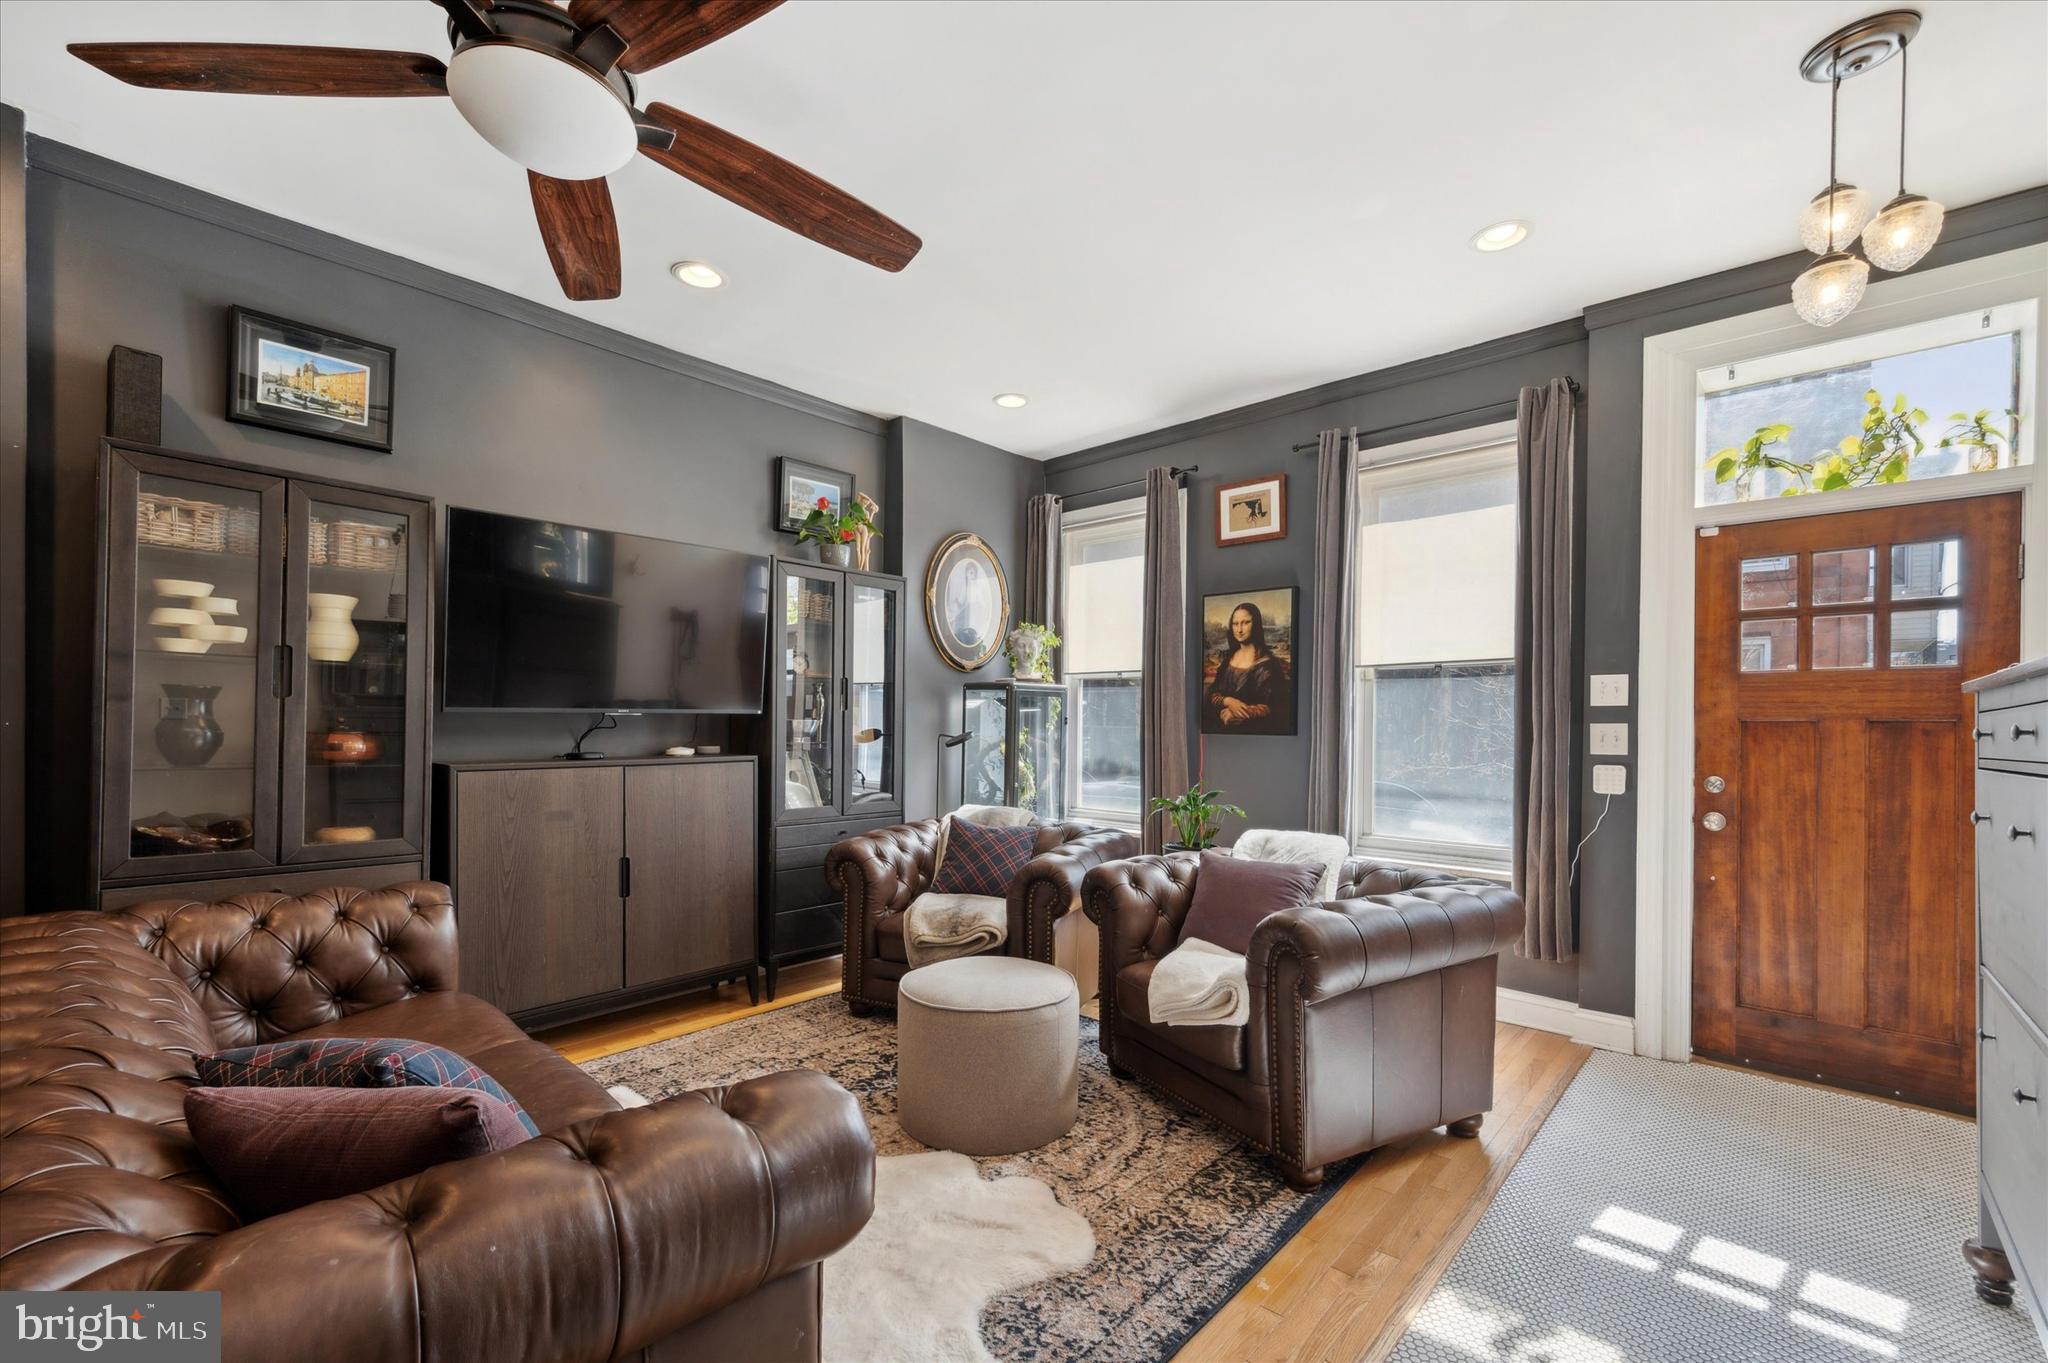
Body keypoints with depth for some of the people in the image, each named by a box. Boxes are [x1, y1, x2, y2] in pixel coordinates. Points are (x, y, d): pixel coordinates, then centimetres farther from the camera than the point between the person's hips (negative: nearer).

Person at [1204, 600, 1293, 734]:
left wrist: (1234, 714, -12)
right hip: (1219, 726, 4)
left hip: (1251, 729, -4)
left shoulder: (1267, 663, -3)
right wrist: (1228, 701, -10)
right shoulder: (1225, 657, 12)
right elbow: (1211, 694, 11)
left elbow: (1273, 706, -6)